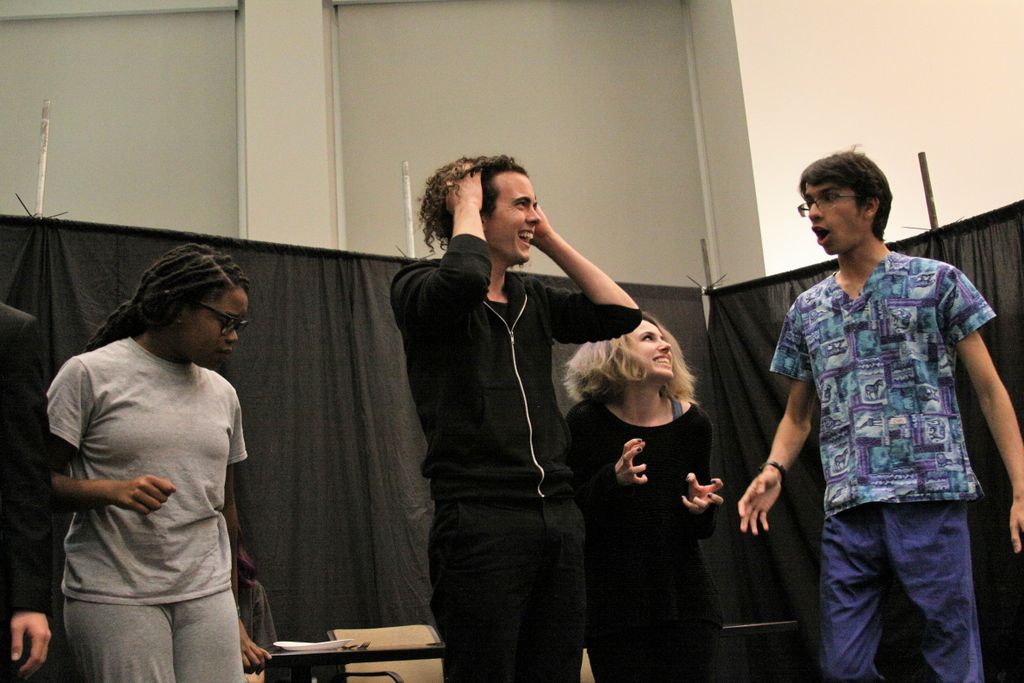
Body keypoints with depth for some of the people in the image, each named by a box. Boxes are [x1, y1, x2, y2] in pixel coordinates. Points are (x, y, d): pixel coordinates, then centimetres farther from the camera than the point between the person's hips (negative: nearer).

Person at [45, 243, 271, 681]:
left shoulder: (222, 394, 12)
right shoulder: (90, 374, -2)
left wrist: (232, 618, 18)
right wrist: (110, 490, -22)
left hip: (207, 596, 4)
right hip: (114, 596, -4)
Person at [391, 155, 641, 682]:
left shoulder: (533, 299, 17)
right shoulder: (418, 288, -2)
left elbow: (621, 314, 9)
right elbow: (465, 278, -25)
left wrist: (550, 240, 11)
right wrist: (464, 204, -6)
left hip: (559, 520, 6)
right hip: (481, 521, -6)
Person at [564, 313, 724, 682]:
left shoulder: (693, 422, 1)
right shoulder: (585, 422, -8)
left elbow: (700, 530, 9)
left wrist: (701, 506, -13)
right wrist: (613, 480, -25)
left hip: (684, 594, 3)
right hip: (614, 602, -2)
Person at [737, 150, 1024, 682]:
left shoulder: (937, 282, 6)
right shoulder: (807, 309, 17)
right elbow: (798, 416, 22)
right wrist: (774, 469, 1)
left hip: (930, 497, -4)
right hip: (847, 513, 4)